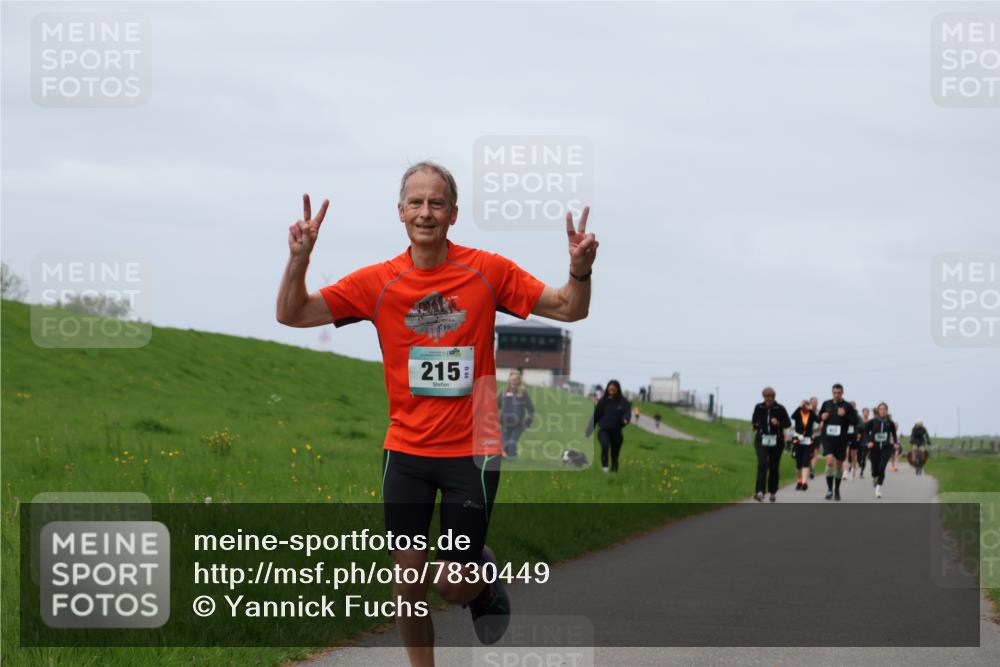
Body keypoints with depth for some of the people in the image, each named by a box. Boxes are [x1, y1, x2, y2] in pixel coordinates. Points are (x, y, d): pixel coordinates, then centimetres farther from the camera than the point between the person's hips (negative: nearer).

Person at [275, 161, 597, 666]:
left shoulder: (487, 272, -5)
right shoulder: (378, 282, -2)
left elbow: (569, 309, 0)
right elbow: (292, 314, -2)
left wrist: (580, 269, -21)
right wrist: (299, 257, -19)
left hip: (470, 451, -2)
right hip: (406, 453, 2)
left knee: (454, 586, -1)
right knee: (408, 579, 2)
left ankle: (484, 576, 35)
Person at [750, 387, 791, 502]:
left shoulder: (780, 409, -3)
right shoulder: (758, 407, 4)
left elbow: (788, 423, 0)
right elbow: (754, 419, 22)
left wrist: (778, 423, -17)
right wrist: (755, 425, 3)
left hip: (776, 440, 0)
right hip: (762, 440, 0)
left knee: (774, 467, 8)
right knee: (762, 463, -19)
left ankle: (773, 492, 27)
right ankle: (760, 492, -27)